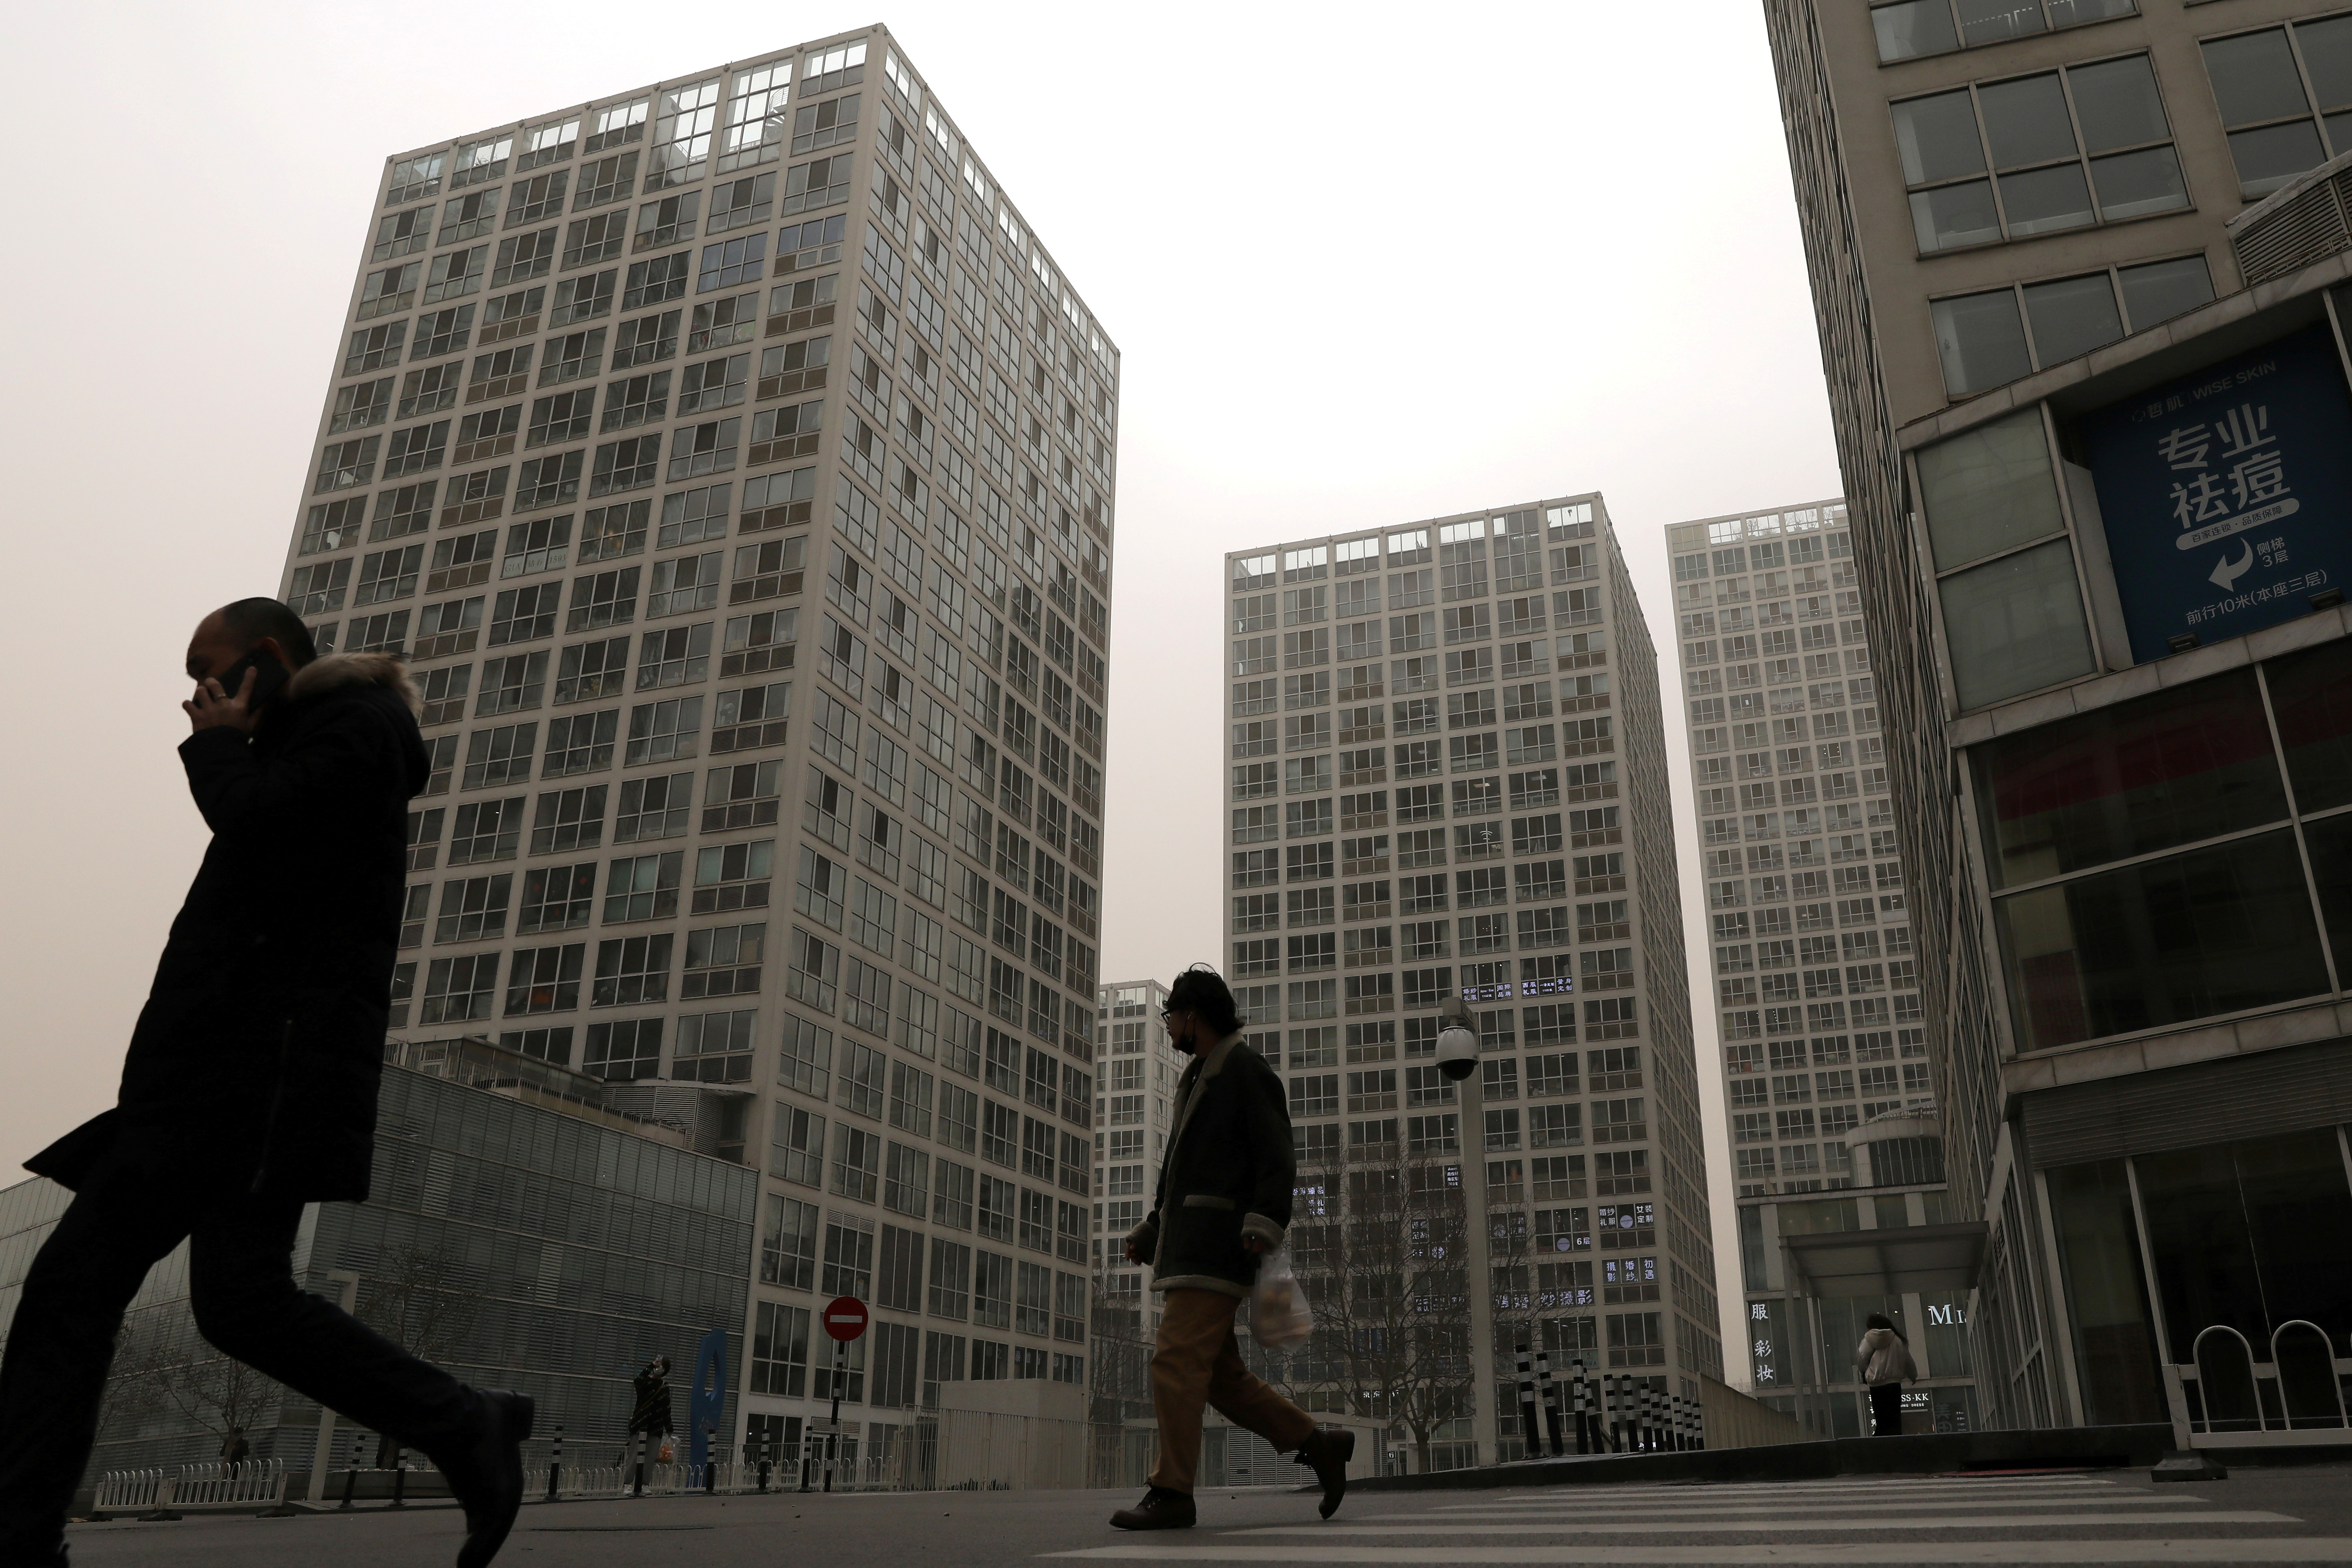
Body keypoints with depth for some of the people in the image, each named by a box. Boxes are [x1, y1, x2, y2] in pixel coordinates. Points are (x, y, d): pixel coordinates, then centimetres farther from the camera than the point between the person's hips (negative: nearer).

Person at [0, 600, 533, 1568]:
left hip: (279, 1062, -10)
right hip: (213, 1079, 10)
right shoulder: (294, 757, 29)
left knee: (241, 1296, -18)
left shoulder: (354, 725, 1)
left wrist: (217, 746, 1)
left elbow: (254, 819, -15)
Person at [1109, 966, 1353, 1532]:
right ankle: (1319, 1445, 14)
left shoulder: (1248, 1071, -4)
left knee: (1176, 1363, -13)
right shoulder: (1198, 1081, 24)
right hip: (1187, 1249, 9)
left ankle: (1172, 1493, -8)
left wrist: (1264, 1225, -26)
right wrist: (1148, 1233, 21)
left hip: (1219, 1246, -9)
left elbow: (1277, 1159, -12)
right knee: (1221, 1377, 7)